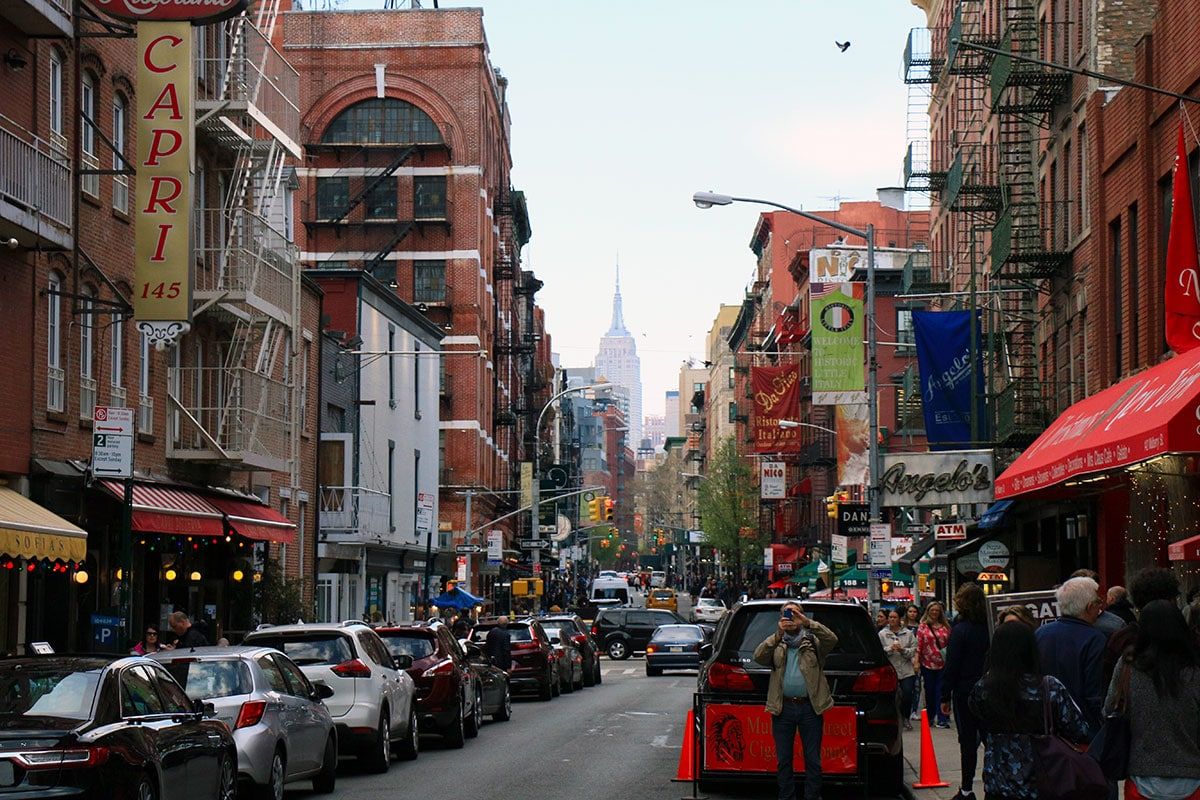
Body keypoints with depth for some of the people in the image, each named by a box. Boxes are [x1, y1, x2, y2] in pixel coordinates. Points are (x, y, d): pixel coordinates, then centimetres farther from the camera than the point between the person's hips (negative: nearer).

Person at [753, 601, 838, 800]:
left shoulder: (812, 641, 8)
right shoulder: (776, 643, 10)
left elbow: (832, 639, -11)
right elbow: (759, 656, -8)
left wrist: (807, 622, -22)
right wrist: (779, 633, -19)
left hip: (810, 707, -1)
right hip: (783, 708, 1)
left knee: (813, 760, 4)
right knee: (783, 760, 6)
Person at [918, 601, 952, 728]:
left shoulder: (945, 627, 8)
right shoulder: (923, 627, 3)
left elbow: (950, 643, 12)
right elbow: (919, 644, -1)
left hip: (943, 664, 0)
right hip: (927, 664, 0)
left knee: (941, 691, -6)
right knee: (929, 691, 10)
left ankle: (942, 719, -7)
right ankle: (930, 717, 22)